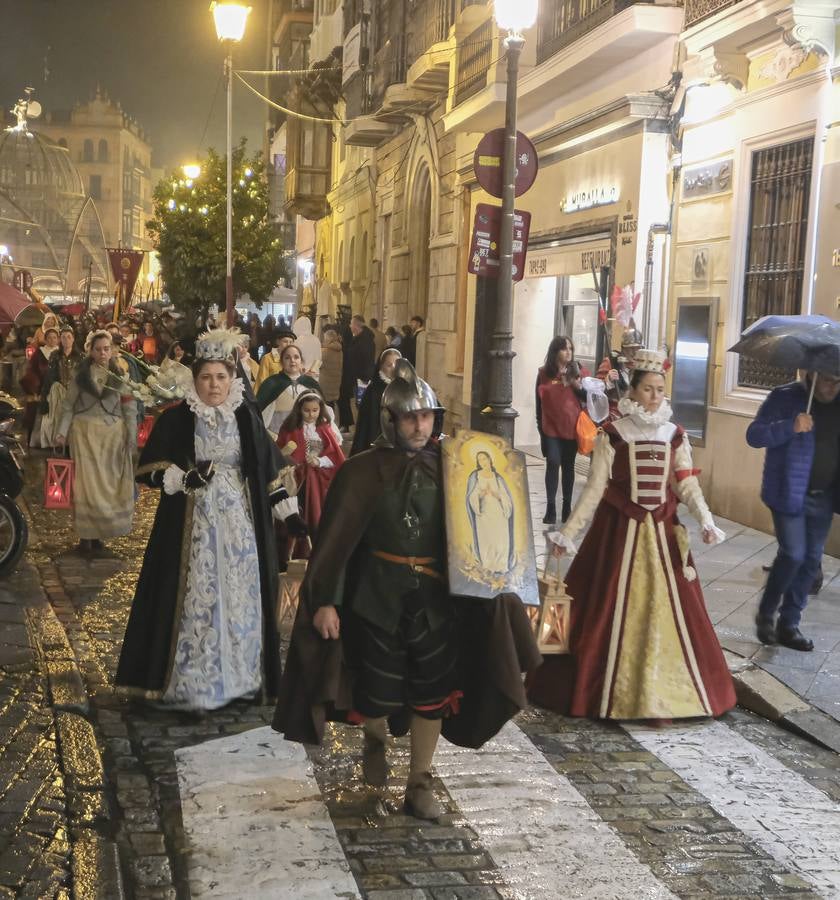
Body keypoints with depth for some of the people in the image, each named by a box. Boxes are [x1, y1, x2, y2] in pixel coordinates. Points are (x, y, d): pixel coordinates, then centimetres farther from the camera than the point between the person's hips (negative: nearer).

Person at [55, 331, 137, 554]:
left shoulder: (120, 375, 4)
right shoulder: (81, 374, 3)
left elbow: (130, 408, 2)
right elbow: (68, 405, 3)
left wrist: (132, 436, -7)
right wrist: (62, 432, -8)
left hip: (113, 433, 1)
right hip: (86, 432, -1)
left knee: (108, 482, 3)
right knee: (88, 481, -2)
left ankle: (98, 531, 12)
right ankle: (86, 533, 3)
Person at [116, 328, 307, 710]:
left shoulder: (246, 417, 3)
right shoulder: (176, 418, -3)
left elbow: (267, 469, 8)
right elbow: (148, 469, -4)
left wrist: (289, 512, 4)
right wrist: (186, 478, -21)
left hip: (239, 522, 2)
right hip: (193, 524, -2)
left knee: (238, 597, 6)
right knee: (196, 598, 0)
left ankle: (238, 674, 19)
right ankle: (189, 680, 10)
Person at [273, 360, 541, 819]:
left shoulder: (448, 468, 0)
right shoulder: (362, 471, -8)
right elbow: (334, 539, -9)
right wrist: (323, 600, -13)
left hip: (437, 599, 2)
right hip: (378, 598, -2)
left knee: (432, 693, 7)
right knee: (378, 691, 7)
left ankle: (420, 783, 24)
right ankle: (375, 739, 42)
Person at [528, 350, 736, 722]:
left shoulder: (674, 435, 7)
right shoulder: (612, 434, -4)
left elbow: (688, 485, 2)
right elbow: (595, 488, -3)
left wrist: (706, 521, -15)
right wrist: (568, 533, -6)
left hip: (663, 533, 3)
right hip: (621, 531, -3)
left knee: (667, 612, 6)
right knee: (614, 611, 1)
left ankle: (664, 692, 19)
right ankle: (611, 694, 13)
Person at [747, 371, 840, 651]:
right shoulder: (785, 397, -9)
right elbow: (754, 435, -14)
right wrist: (790, 427, -29)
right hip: (790, 494, -5)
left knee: (811, 560, 8)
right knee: (793, 555, -9)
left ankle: (789, 624, 21)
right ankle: (765, 614, 14)